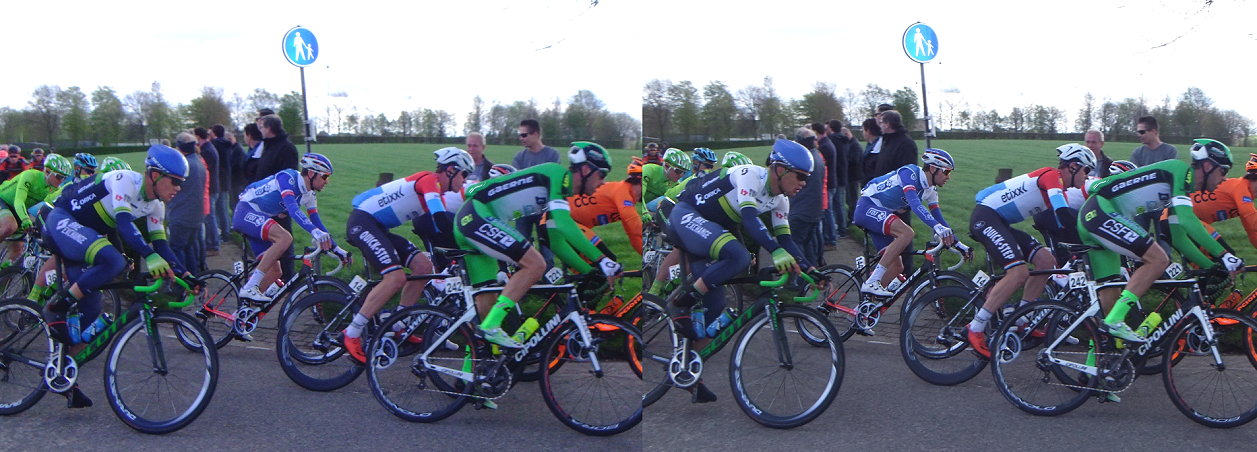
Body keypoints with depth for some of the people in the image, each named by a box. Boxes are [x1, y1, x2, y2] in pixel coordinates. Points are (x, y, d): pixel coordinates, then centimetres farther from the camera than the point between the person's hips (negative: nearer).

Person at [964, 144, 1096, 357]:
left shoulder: (1054, 182, 19)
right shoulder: (1052, 176, -11)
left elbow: (1059, 222, 23)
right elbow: (1065, 217, -24)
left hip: (1000, 223, 11)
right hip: (985, 218, -11)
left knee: (1047, 261, 5)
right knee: (1019, 273, -22)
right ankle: (975, 329, -17)